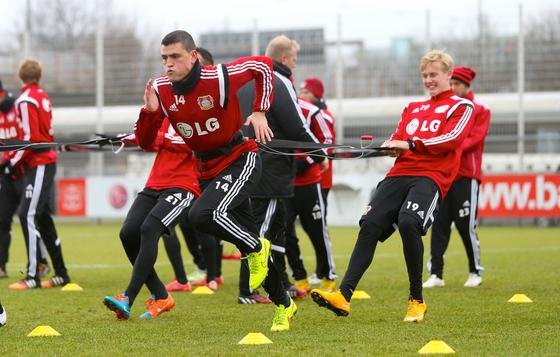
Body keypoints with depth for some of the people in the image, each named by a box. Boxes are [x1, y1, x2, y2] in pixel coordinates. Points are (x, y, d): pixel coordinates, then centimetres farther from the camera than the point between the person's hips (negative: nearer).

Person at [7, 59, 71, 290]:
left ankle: (33, 277, -17)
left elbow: (31, 137, -17)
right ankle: (61, 274, 19)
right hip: (47, 161, 9)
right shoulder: (43, 98, 12)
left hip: (38, 165, -9)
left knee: (29, 215, -12)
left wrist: (15, 162, -9)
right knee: (42, 218, 13)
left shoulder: (26, 100, -12)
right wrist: (18, 160, 13)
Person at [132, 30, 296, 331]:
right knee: (246, 239, 10)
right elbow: (144, 141, -1)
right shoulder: (161, 90, -6)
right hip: (208, 169, 6)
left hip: (240, 159, -6)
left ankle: (257, 248, -4)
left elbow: (263, 65, -4)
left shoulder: (220, 77, -20)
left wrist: (260, 112, -8)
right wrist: (150, 111, -20)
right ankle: (283, 305, 25)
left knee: (202, 215, -30)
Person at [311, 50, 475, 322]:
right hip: (400, 172, 6)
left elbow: (452, 137, -7)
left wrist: (411, 143, -15)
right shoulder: (413, 108, 28)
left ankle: (417, 300, -16)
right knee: (370, 224, -14)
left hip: (431, 175, -6)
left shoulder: (461, 106, 9)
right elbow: (398, 140, 18)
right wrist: (388, 145, -7)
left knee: (408, 222, -30)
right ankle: (344, 295, -19)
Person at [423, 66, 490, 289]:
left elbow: (475, 138, -9)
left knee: (466, 225, -4)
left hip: (466, 176, -4)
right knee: (439, 224, -2)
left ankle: (475, 272, 12)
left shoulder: (480, 111, 2)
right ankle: (435, 275, -2)